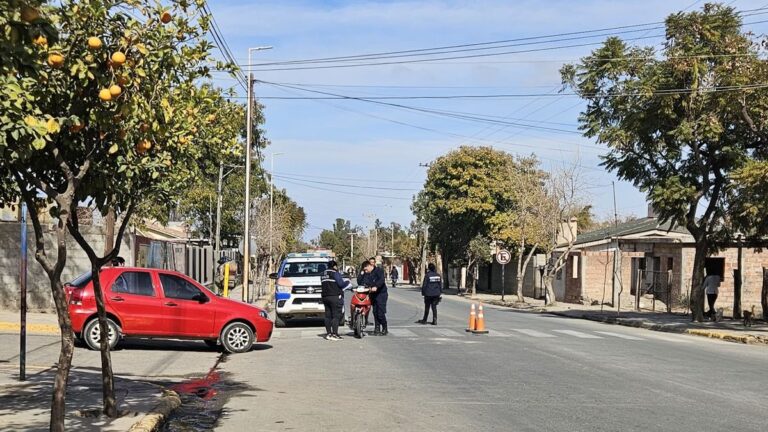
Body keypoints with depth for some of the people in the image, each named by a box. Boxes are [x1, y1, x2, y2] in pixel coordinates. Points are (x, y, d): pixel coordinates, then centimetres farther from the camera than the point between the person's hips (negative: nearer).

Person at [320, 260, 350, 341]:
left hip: (325, 297, 8)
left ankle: (328, 333, 9)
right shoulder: (334, 273, -8)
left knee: (328, 315, 9)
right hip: (335, 297, -8)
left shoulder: (323, 274, 16)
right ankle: (334, 334, -13)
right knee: (336, 315, -8)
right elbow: (341, 284, -13)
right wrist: (347, 282, 5)